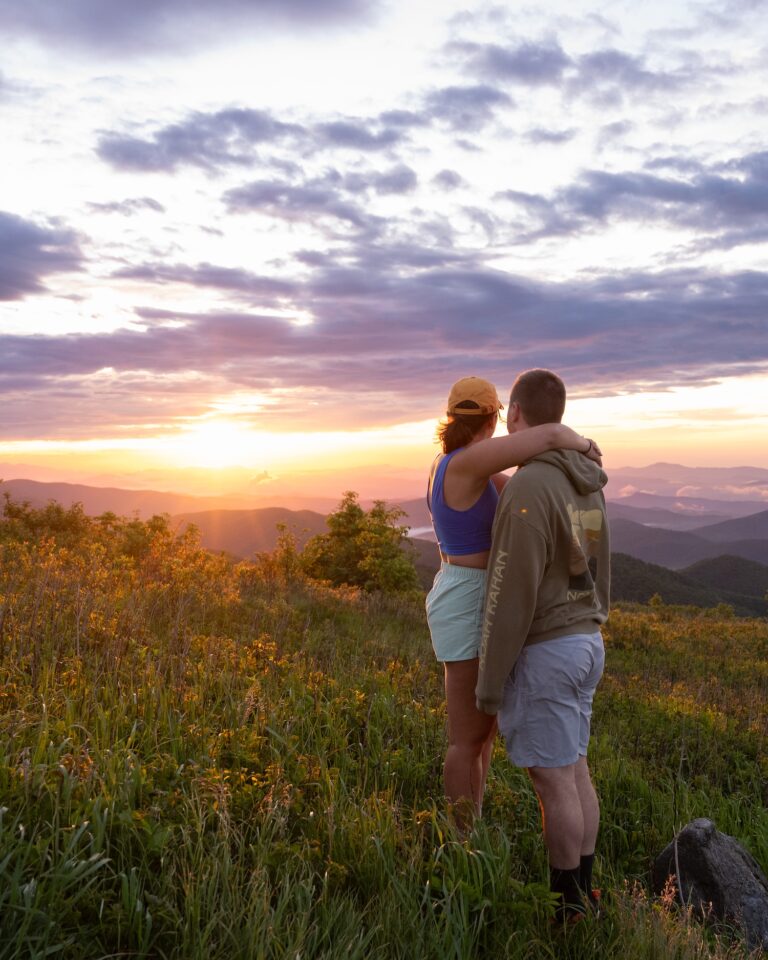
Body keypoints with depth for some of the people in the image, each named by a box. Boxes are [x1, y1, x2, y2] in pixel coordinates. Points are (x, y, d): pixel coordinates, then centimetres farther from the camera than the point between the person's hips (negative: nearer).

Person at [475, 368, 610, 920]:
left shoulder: (528, 488, -24)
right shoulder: (586, 483, 6)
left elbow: (511, 597, -24)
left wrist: (490, 683, -15)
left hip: (541, 653, -9)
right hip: (583, 644, 9)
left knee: (553, 780, 5)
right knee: (572, 769, 17)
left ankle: (567, 901, 20)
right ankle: (581, 887, 30)